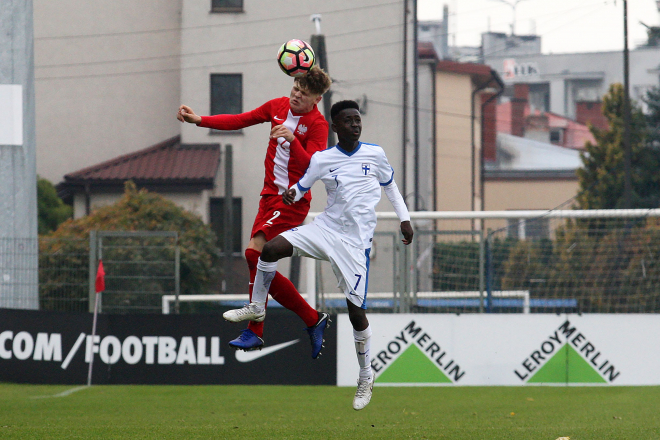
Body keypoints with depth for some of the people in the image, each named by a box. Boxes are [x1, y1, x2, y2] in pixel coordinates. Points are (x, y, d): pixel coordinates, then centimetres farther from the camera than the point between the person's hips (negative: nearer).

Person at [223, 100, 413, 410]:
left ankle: (366, 376, 13)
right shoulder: (322, 159, 1)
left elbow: (390, 185, 17)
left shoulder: (374, 154, 2)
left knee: (356, 311, -5)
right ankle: (257, 309, 0)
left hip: (355, 242, -1)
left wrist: (404, 218, 16)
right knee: (271, 248, -23)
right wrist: (291, 194, -15)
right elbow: (301, 186, 8)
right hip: (326, 228, 1)